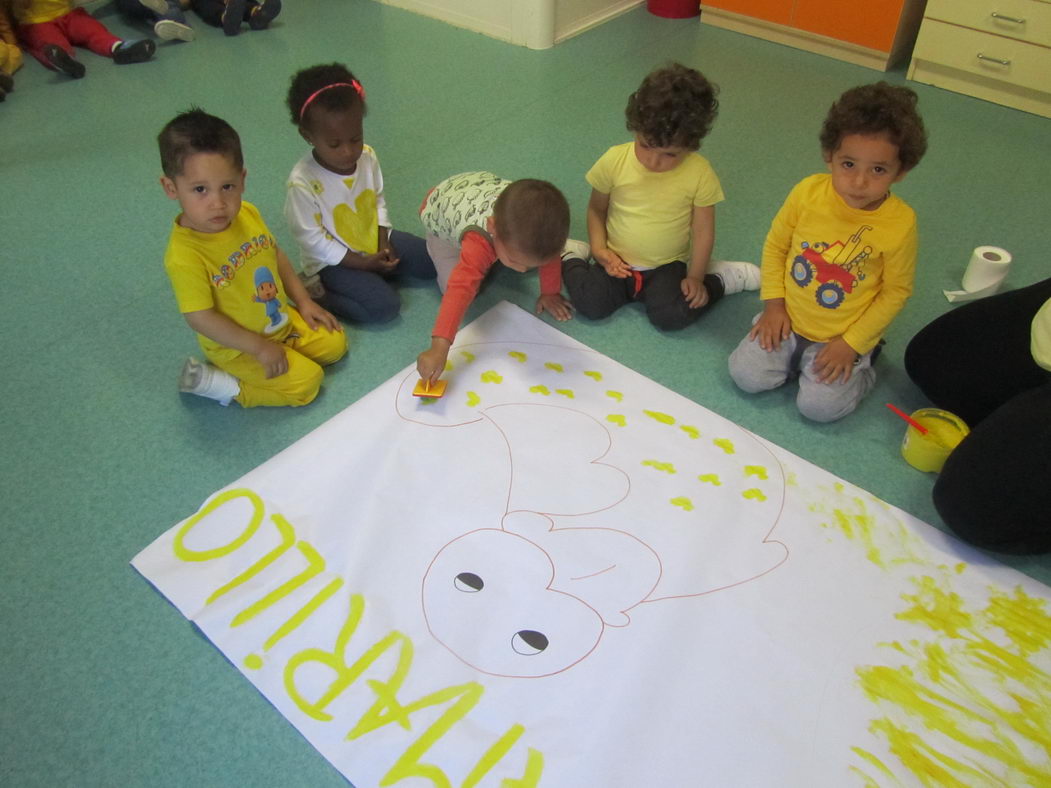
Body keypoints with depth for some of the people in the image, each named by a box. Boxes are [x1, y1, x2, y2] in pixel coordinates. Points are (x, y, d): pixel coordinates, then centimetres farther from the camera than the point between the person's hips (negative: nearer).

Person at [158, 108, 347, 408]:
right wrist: (260, 348, -22)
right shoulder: (184, 256, -32)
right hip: (237, 347, -7)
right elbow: (200, 317, -27)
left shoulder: (248, 214, -11)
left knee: (335, 344, 11)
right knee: (305, 382, -14)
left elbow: (275, 254, 6)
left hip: (282, 320, 8)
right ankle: (218, 382, -2)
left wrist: (302, 301, 6)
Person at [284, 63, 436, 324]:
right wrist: (363, 263, -20)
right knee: (385, 306, -25)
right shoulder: (303, 183, -27)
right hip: (334, 261, -6)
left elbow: (378, 199, 6)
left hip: (374, 241, 7)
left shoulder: (367, 157, -9)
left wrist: (383, 242, -9)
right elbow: (313, 239, -20)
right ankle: (315, 294, -8)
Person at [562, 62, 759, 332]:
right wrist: (599, 249, -11)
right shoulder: (614, 160, -13)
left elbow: (703, 230, -6)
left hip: (666, 266, -1)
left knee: (671, 316, -24)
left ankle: (721, 278, 4)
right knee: (590, 304, -22)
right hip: (618, 262, 1)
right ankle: (570, 259, 9)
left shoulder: (700, 173, -16)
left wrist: (695, 277, -7)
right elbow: (597, 208, 1)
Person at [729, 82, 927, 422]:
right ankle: (795, 355, 19)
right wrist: (774, 303, -6)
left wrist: (852, 343, -13)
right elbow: (775, 244, -1)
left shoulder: (900, 223, -21)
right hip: (788, 319, 3)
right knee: (746, 375, -9)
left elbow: (896, 291, -10)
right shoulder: (808, 192, -16)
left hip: (845, 336, -2)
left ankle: (861, 363, 16)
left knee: (818, 405, -13)